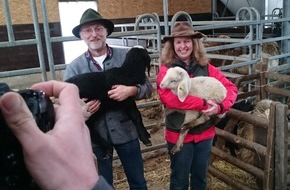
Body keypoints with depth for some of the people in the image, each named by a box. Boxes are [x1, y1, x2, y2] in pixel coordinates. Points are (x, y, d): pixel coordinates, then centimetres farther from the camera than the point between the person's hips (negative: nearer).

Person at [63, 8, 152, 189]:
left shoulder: (127, 56, -4)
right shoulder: (74, 67, -3)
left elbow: (148, 87, -3)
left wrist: (131, 90, -24)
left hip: (126, 131, 0)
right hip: (94, 135, 0)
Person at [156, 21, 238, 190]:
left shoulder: (205, 67, -1)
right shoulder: (166, 69, -11)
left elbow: (231, 88, -3)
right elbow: (168, 97, -27)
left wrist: (220, 107, -23)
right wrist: (203, 103, -29)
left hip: (205, 132, 4)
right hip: (178, 134, -3)